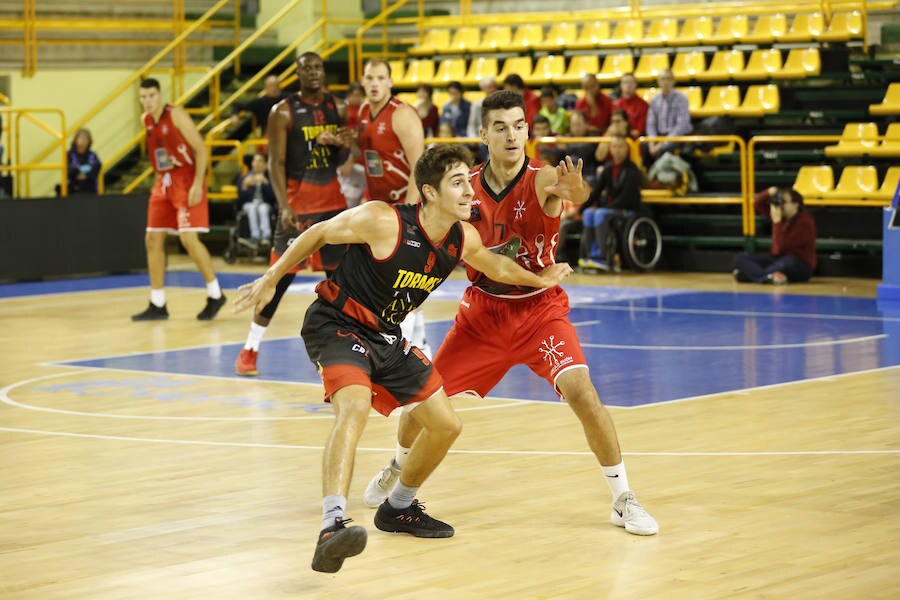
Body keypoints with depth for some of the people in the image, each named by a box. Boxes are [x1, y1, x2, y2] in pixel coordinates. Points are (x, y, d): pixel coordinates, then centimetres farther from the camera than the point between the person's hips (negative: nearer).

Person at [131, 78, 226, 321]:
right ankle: (157, 305, 10)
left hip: (186, 182, -8)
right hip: (163, 183, 8)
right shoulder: (145, 120, 8)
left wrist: (197, 184, -20)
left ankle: (215, 295, -2)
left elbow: (200, 149, -14)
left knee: (188, 238, -16)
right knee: (153, 240, 3)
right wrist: (159, 180, 12)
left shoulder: (176, 115, -13)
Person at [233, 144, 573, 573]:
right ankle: (332, 529, -47)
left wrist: (538, 279, 24)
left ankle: (398, 508, 35)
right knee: (355, 404, -35)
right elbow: (318, 234, -11)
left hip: (385, 336, 8)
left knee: (446, 425, 11)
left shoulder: (464, 240, -5)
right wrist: (270, 280, -6)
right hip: (336, 324, -8)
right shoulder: (383, 221, -25)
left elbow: (496, 267, 20)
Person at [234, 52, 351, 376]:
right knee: (281, 277, -5)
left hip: (332, 199, 5)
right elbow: (276, 162, -12)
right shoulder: (284, 112, -7)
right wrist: (284, 207, -23)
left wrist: (343, 146, -9)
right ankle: (250, 349, 2)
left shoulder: (338, 108, 7)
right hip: (298, 201, -5)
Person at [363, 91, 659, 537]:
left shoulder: (543, 179, -18)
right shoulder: (467, 187, -6)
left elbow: (575, 193, -43)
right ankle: (399, 468, 39)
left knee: (581, 392, -23)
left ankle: (623, 499, -7)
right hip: (483, 310, 4)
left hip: (539, 308, -3)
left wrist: (575, 191, -66)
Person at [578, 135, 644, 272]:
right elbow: (597, 190, 11)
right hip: (609, 207, 6)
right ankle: (590, 255, -27)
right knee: (588, 213, -21)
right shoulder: (608, 169, 11)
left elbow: (626, 196, -16)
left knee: (600, 214, -31)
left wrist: (606, 207, -22)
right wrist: (582, 208, -1)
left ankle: (603, 257, -36)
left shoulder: (631, 169, -9)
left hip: (627, 209, -6)